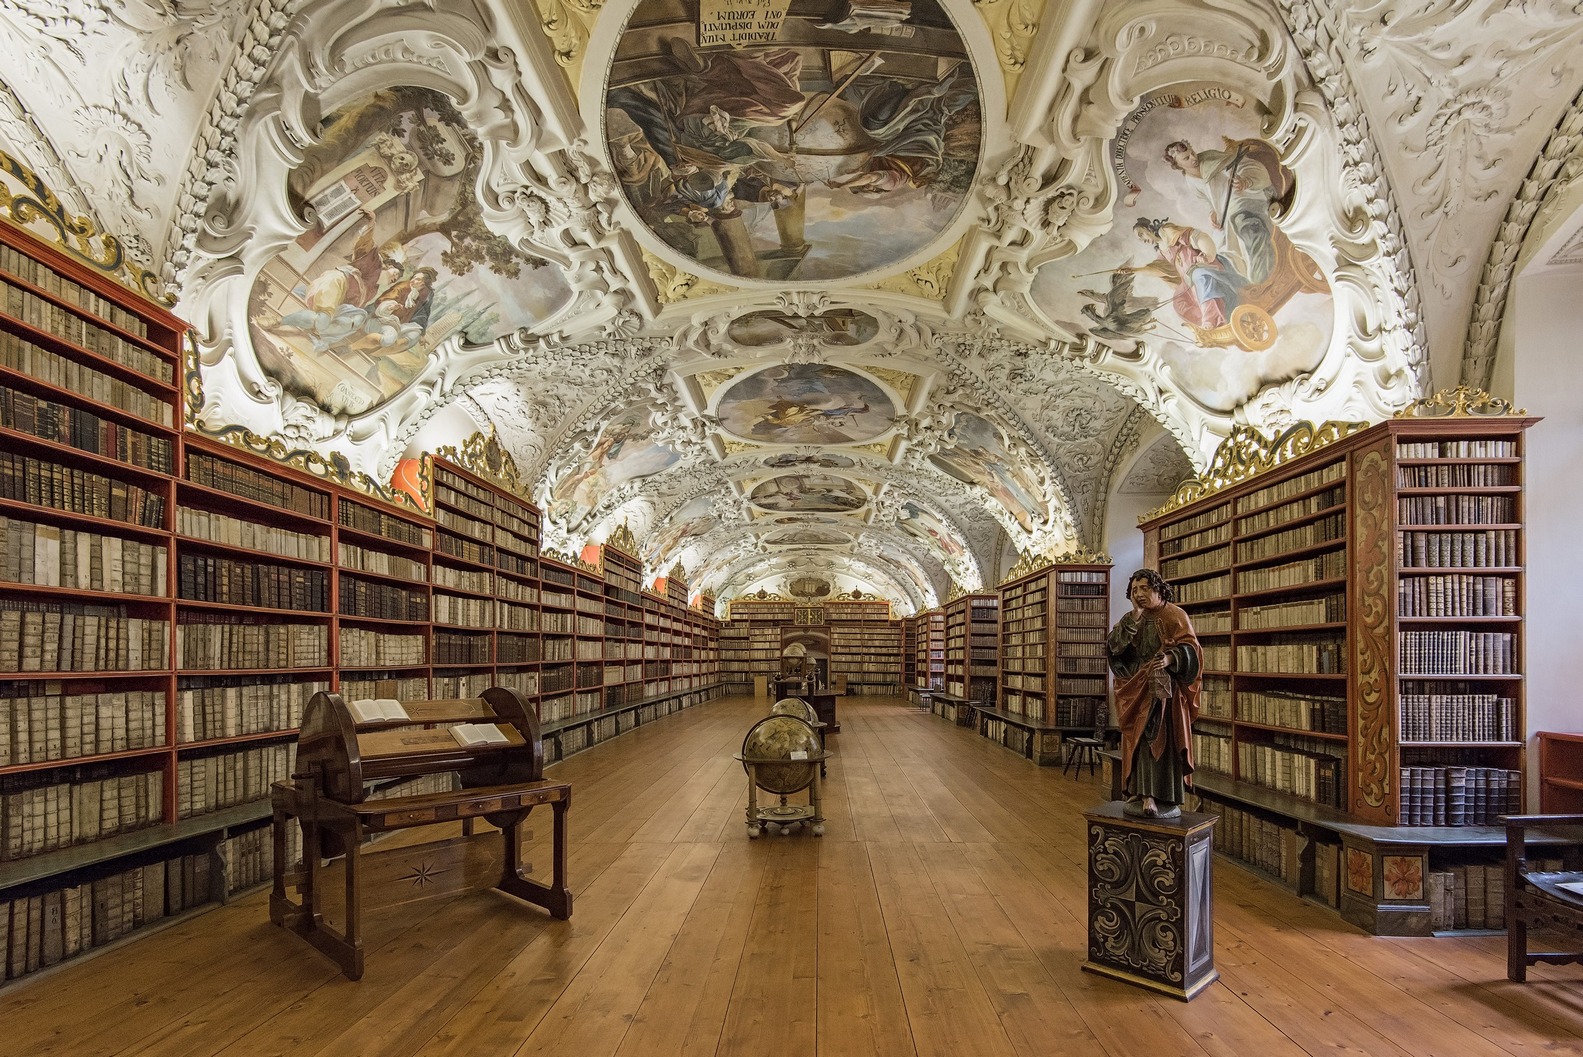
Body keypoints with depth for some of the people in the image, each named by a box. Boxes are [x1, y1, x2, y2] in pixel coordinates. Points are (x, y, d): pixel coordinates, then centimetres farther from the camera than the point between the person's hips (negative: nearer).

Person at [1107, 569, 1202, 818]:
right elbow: (1113, 646, -5)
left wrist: (1170, 659, -28)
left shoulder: (1174, 616, -3)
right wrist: (1134, 618, -13)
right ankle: (1141, 794, 9)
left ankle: (1167, 800, -4)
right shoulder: (1130, 620, 11)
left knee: (1164, 740, -7)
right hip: (1137, 692, 5)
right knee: (1139, 742, 4)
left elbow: (1191, 649, -10)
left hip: (1165, 691, -4)